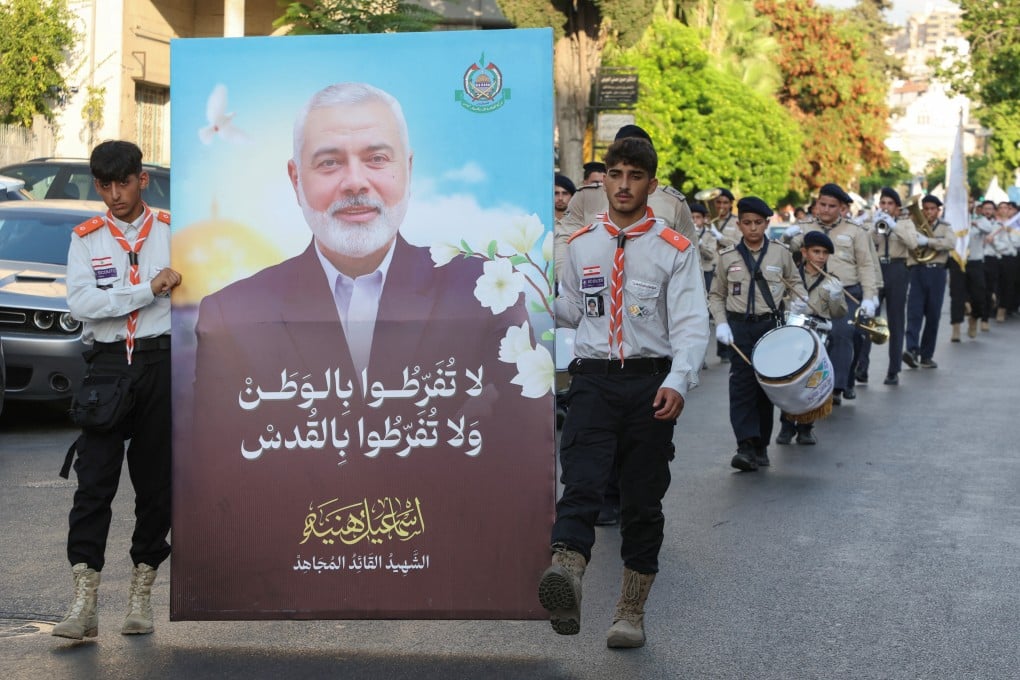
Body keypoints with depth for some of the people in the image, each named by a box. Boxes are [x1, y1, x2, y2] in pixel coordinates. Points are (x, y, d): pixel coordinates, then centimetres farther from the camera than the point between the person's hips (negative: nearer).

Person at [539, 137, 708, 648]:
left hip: (651, 381, -1)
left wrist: (677, 383, -22)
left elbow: (691, 324, -7)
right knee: (581, 481, -21)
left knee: (643, 499, 7)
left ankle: (631, 610, 19)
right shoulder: (579, 245, 11)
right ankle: (565, 575, -42)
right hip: (593, 377, 1)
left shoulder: (674, 250, 2)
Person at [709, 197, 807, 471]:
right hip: (739, 327, -1)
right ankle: (746, 445, -16)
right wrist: (721, 324, -4)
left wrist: (802, 298, -1)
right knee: (742, 384, -11)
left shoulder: (780, 253, 4)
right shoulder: (728, 257, 3)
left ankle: (761, 445, 16)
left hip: (771, 324, 1)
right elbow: (716, 295, 10)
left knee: (767, 384, 6)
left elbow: (793, 281, 19)